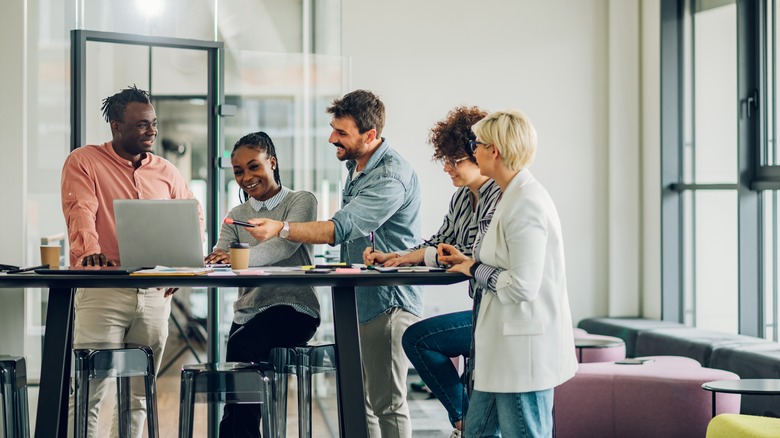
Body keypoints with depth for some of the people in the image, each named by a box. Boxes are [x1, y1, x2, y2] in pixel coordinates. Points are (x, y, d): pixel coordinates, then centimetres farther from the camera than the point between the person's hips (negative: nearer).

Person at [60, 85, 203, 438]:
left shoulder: (166, 172, 16)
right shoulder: (84, 162, 2)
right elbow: (80, 211, -13)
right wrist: (90, 249, -32)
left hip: (156, 292, 5)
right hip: (102, 288, -5)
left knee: (139, 394, 7)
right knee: (88, 392, -10)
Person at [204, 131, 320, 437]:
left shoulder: (301, 202, 2)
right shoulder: (236, 217, 17)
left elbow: (285, 245, -18)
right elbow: (217, 264, 1)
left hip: (293, 307, -5)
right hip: (248, 312, 5)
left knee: (241, 347, -30)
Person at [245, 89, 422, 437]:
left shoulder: (392, 177, -20)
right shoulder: (355, 166, 12)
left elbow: (341, 228, -30)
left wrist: (281, 228, -38)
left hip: (386, 303, -10)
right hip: (355, 302, 10)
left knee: (387, 403, -4)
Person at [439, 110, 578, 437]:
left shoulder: (526, 204, -20)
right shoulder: (513, 197, 12)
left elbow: (522, 285, -24)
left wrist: (475, 270, -10)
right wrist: (467, 261, 13)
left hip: (524, 349, -11)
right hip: (505, 348, 11)